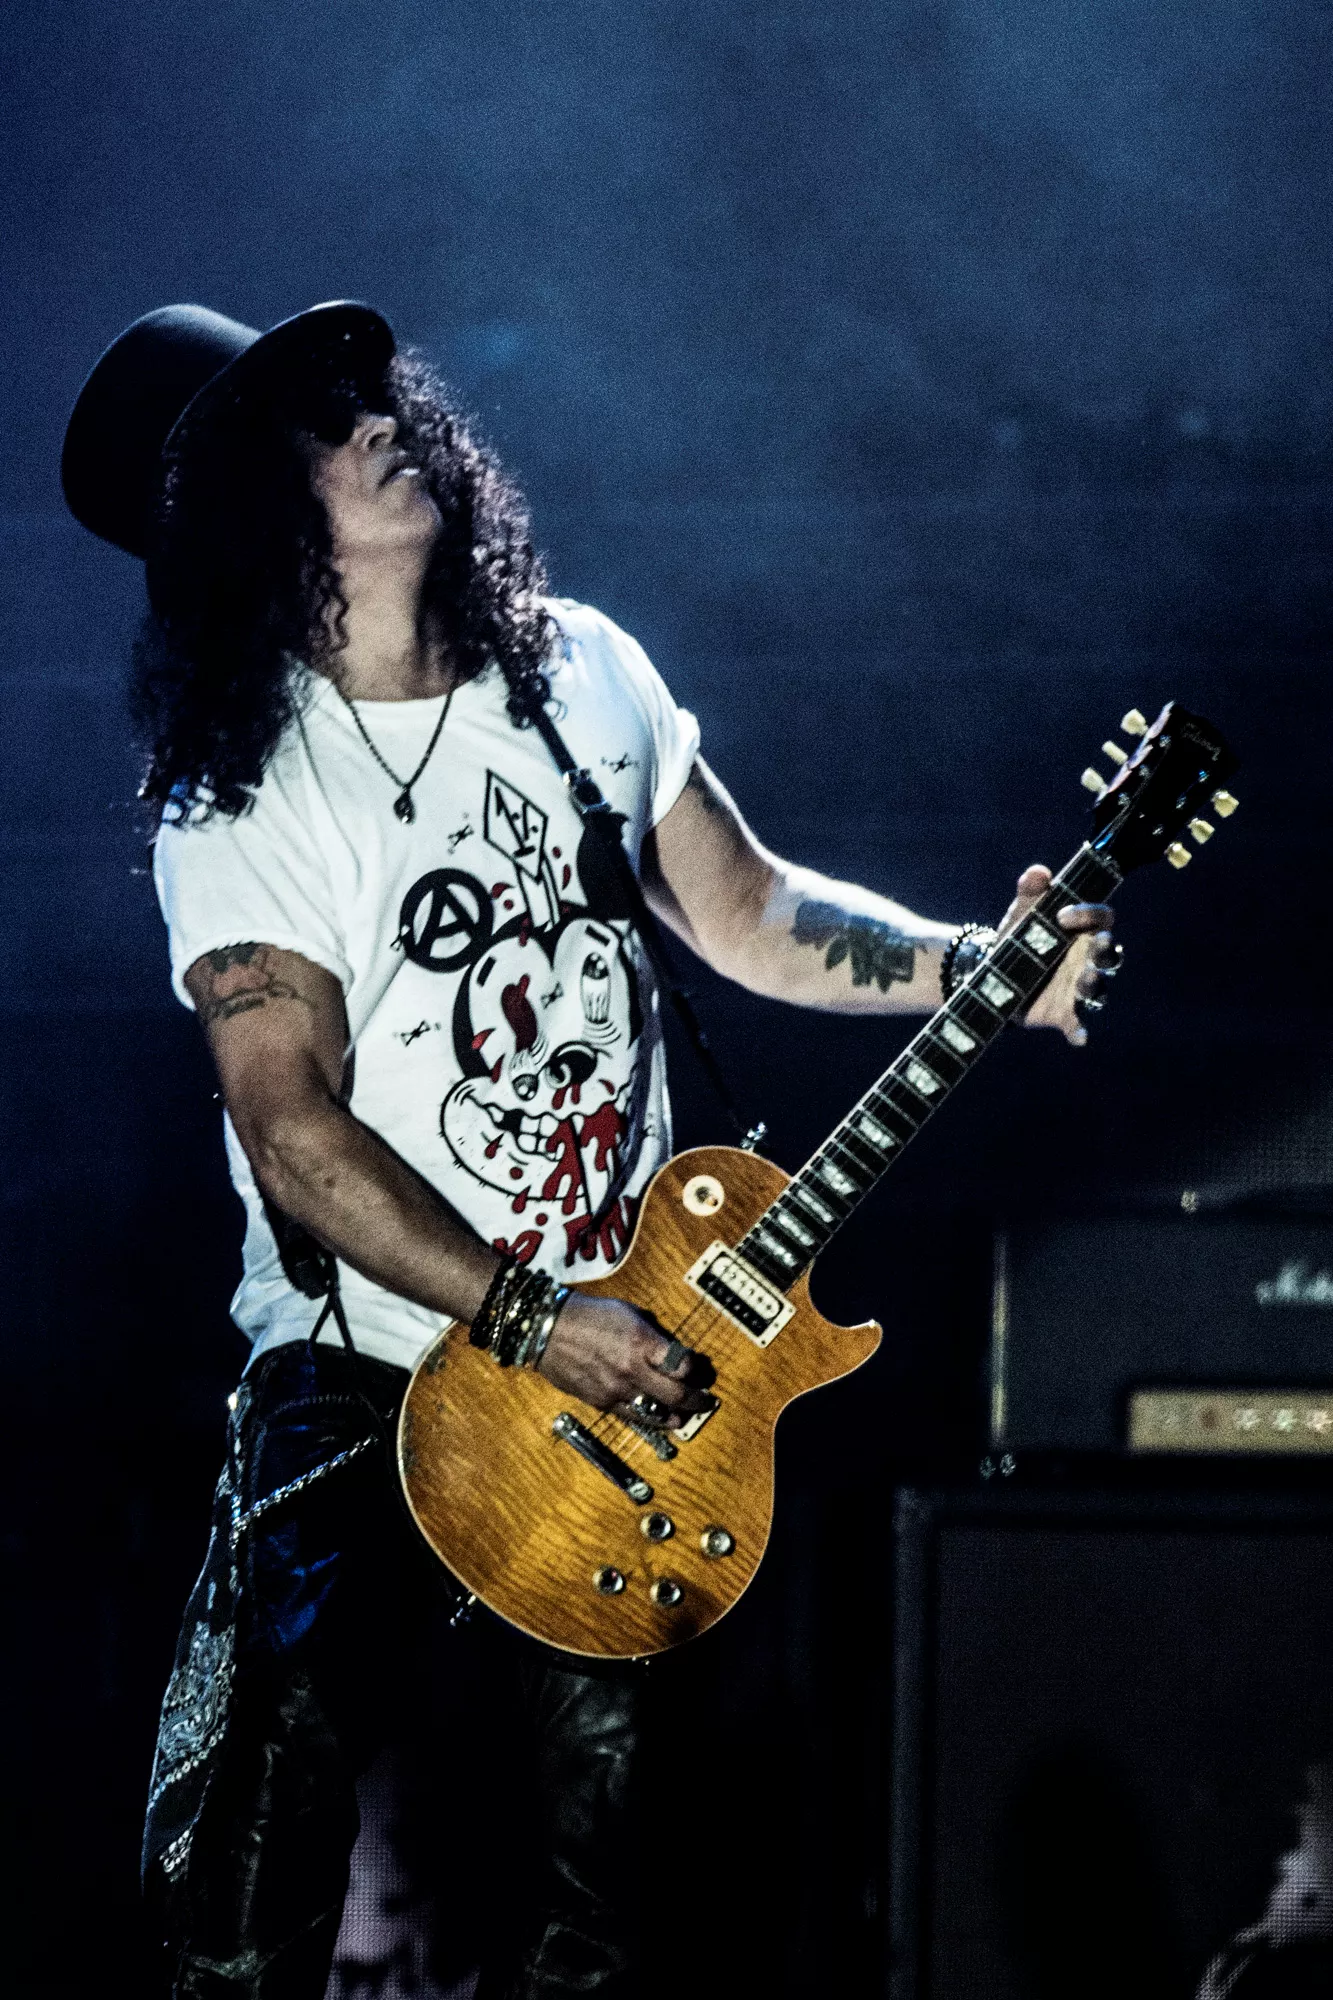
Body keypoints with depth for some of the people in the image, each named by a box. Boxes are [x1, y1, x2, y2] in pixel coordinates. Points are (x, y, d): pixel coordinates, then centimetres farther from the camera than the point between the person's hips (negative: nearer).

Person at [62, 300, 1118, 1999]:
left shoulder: (581, 674, 5)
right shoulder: (239, 792, -12)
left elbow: (744, 912, 11)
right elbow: (296, 1135, -16)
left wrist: (983, 969, -4)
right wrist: (531, 1322, -21)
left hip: (638, 1346, 5)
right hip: (367, 1374, -5)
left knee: (618, 1829, 9)